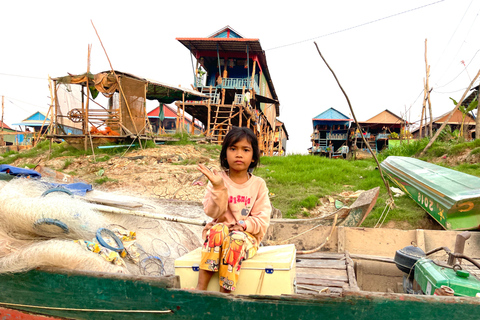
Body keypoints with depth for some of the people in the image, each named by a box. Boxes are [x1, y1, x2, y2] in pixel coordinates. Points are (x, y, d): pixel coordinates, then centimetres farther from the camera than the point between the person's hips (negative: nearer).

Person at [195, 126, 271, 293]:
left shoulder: (258, 184, 2)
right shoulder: (218, 179, 0)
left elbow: (263, 219, -1)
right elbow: (212, 212, -10)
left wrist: (243, 224, -18)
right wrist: (218, 187, -22)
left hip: (247, 235, 0)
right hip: (218, 234, 1)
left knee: (236, 239, -33)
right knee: (218, 229, -33)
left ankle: (224, 293, -27)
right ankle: (201, 287, -33)